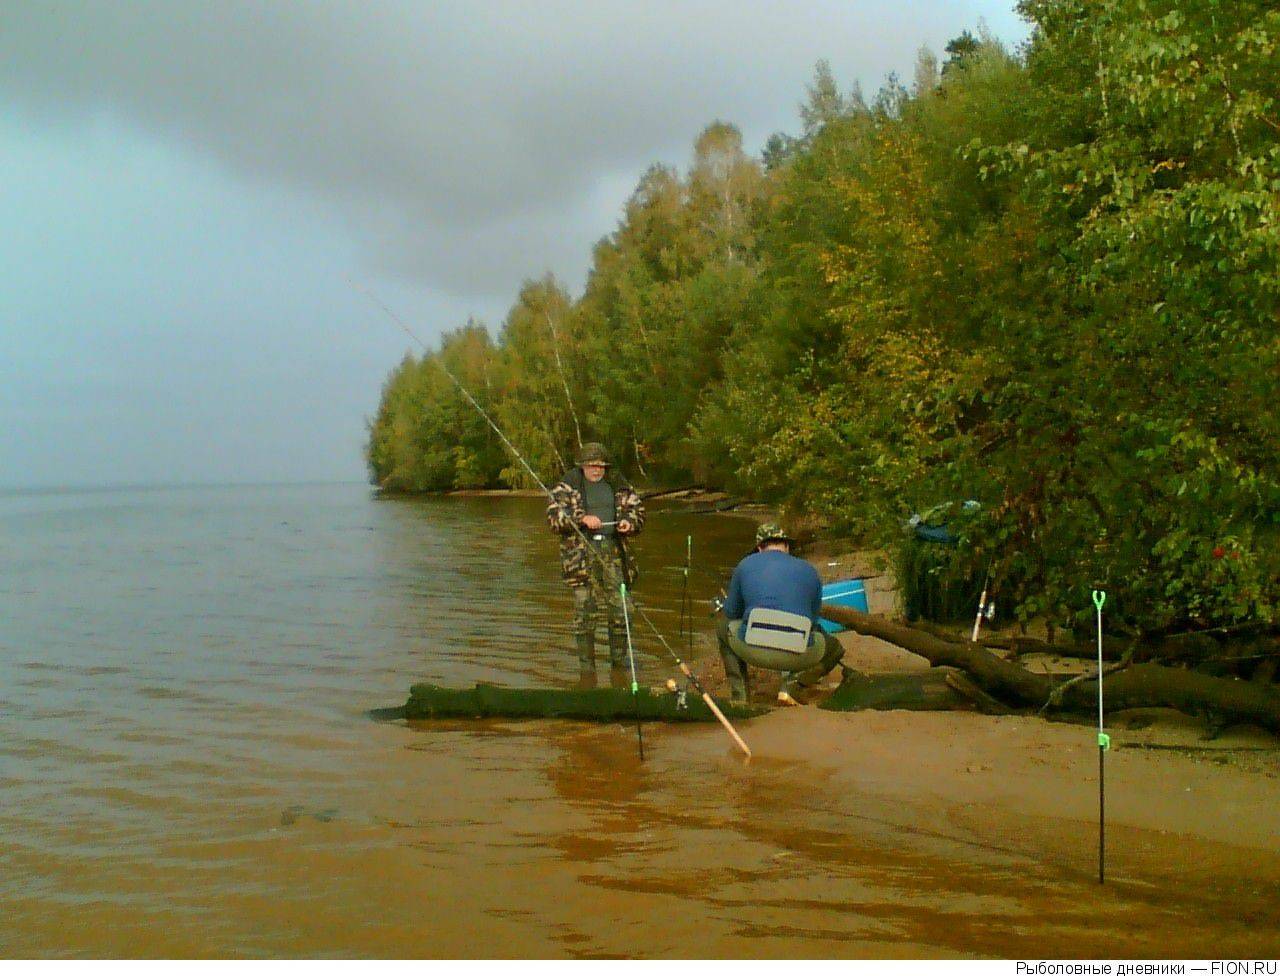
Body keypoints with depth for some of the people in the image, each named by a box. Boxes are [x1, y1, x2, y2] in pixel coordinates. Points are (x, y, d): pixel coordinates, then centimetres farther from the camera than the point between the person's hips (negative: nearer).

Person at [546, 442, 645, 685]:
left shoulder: (618, 486, 12)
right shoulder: (567, 486, 3)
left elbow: (638, 509, 17)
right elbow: (553, 516, -6)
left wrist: (630, 522, -5)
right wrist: (582, 518, -19)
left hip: (613, 550, 3)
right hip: (581, 553, -2)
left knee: (619, 609, -1)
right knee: (584, 610, -2)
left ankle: (619, 665, 12)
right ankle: (586, 668, 6)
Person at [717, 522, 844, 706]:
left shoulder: (745, 565, 14)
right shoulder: (809, 571, 16)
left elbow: (731, 612, 23)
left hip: (752, 650, 0)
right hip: (797, 655, 0)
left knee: (723, 626, 34)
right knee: (835, 649, 32)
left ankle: (739, 695, 23)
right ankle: (791, 687, 8)